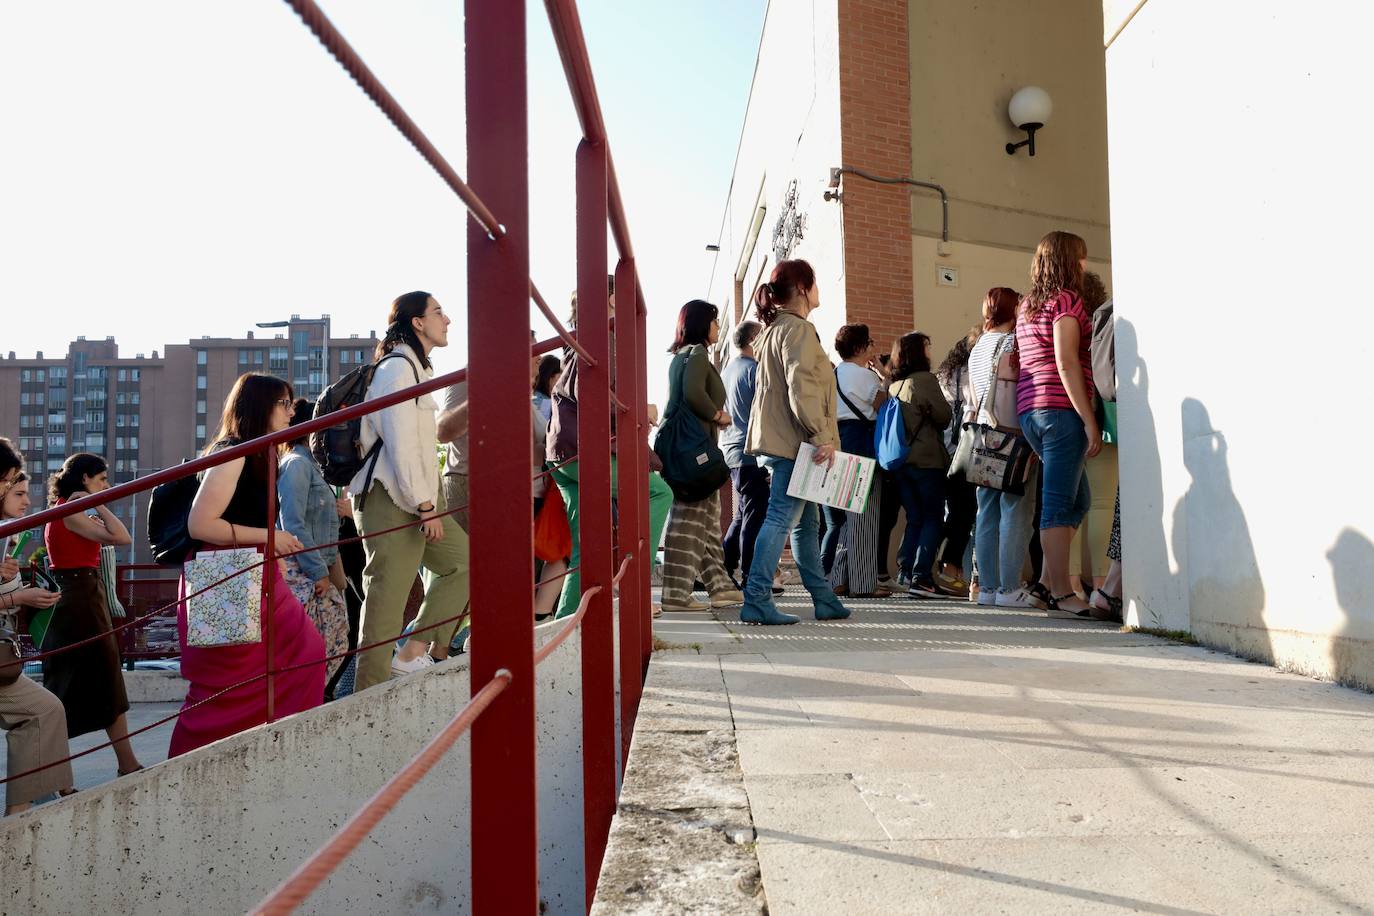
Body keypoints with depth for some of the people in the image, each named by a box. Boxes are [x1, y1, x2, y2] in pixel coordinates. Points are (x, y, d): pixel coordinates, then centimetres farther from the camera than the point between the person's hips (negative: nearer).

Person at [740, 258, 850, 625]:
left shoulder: (773, 330, 21)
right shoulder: (799, 329, -10)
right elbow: (801, 388, -22)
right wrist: (822, 436, -23)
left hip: (779, 441, 10)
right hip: (795, 442, -10)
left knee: (807, 522, 14)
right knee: (781, 519, -11)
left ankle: (825, 599, 21)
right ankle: (757, 601, -12)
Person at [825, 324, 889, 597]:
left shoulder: (834, 373, 18)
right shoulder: (863, 374, -9)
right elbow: (884, 405, -11)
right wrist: (882, 375, 3)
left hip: (837, 439, 9)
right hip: (861, 440, -9)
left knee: (841, 518, 11)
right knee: (864, 516, -6)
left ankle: (837, 580, 10)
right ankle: (863, 583, -4)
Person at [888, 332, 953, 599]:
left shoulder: (892, 385, 10)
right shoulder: (925, 379, -9)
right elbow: (944, 415, -10)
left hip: (899, 460, 6)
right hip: (927, 459, -6)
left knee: (914, 519, 13)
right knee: (933, 518, -1)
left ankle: (907, 575, 9)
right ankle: (921, 577, -10)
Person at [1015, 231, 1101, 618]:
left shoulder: (1027, 306, 21)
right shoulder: (1066, 299, -5)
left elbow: (1019, 364, 22)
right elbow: (1066, 363, -15)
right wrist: (1089, 420, -16)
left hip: (1030, 410, 9)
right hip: (1060, 409, -9)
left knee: (1078, 500, 15)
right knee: (1059, 503, -7)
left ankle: (1046, 584, 13)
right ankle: (1062, 593, -4)